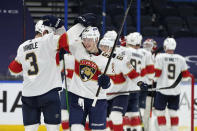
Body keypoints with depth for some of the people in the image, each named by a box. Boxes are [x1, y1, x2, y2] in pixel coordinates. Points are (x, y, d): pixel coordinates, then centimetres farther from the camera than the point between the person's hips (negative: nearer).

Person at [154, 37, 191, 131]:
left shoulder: (160, 57, -10)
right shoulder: (181, 59, 0)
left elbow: (156, 74, -11)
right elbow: (186, 75, 7)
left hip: (162, 89, -3)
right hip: (176, 91, 3)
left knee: (159, 112, 6)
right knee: (173, 112, 11)